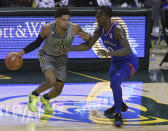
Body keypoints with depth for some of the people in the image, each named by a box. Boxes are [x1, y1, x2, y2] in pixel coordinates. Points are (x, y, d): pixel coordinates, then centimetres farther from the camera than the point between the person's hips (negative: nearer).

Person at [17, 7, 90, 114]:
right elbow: (37, 43, -9)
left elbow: (87, 38, -7)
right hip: (46, 56, -3)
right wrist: (22, 52, -19)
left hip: (61, 58, 3)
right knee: (51, 81, -27)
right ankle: (34, 95, 2)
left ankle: (45, 99, 42)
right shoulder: (47, 28, -27)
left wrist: (86, 37, -32)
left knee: (58, 90, 6)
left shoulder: (74, 28, -25)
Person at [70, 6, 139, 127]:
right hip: (116, 61, 9)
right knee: (113, 83, 25)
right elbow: (88, 46, 2)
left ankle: (118, 114, -17)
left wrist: (109, 53, -55)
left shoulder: (117, 29, -31)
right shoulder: (100, 29, -7)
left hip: (129, 61, -9)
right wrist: (69, 48, -8)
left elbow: (128, 50, -42)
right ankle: (120, 105, 55)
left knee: (115, 81, -30)